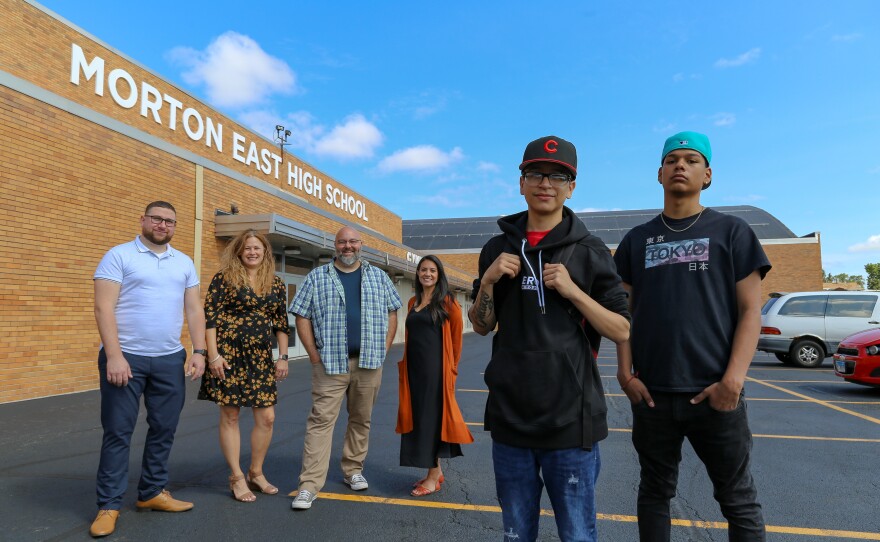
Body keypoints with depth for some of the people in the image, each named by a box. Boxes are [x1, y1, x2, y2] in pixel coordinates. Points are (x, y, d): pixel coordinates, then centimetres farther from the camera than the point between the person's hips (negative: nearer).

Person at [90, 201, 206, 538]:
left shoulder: (184, 263, 12)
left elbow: (194, 311, 11)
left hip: (170, 359, 5)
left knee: (164, 429, 10)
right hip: (125, 357, -4)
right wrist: (114, 355, -17)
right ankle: (109, 505, 14)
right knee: (118, 431, 2)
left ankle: (152, 492, 26)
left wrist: (199, 352, 1)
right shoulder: (119, 256, -2)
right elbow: (103, 308, -9)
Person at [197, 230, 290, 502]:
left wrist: (283, 357, 8)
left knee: (266, 417, 3)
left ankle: (256, 473, 23)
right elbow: (209, 317, -7)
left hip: (261, 357, 4)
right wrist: (213, 355, -13)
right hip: (229, 354, -4)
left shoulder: (276, 284, 9)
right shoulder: (224, 278, -3)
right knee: (230, 416, 4)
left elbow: (281, 323, 12)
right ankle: (237, 478, 18)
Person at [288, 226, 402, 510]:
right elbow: (302, 317, 2)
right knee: (321, 420, -4)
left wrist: (383, 349, 5)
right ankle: (309, 484, 2)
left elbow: (392, 313, 13)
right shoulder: (317, 277, 4)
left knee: (362, 419, 12)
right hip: (330, 363, -2)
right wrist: (314, 354, -5)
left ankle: (353, 470, 29)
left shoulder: (378, 277, 10)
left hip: (369, 363, 3)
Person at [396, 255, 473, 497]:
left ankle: (434, 476, 9)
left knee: (432, 416, -2)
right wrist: (404, 363, 13)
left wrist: (452, 365, 3)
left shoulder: (447, 301, -6)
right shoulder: (413, 302, 12)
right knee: (419, 416, 11)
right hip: (414, 367, 7)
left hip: (436, 366, -6)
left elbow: (456, 335, -2)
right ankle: (436, 470, 24)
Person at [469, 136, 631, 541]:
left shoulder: (589, 251, -2)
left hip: (570, 420, -2)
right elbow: (481, 327, 10)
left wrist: (573, 291, -16)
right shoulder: (498, 248, 7)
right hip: (509, 418, 3)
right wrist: (488, 281, -7)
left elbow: (622, 331, -3)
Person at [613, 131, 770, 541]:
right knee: (655, 492, 14)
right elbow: (623, 311, 8)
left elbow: (750, 311, -2)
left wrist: (733, 380, -13)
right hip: (652, 393, 2)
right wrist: (626, 373, -3)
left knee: (738, 500, 11)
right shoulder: (637, 239, 9)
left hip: (714, 392, -1)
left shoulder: (731, 231, 3)